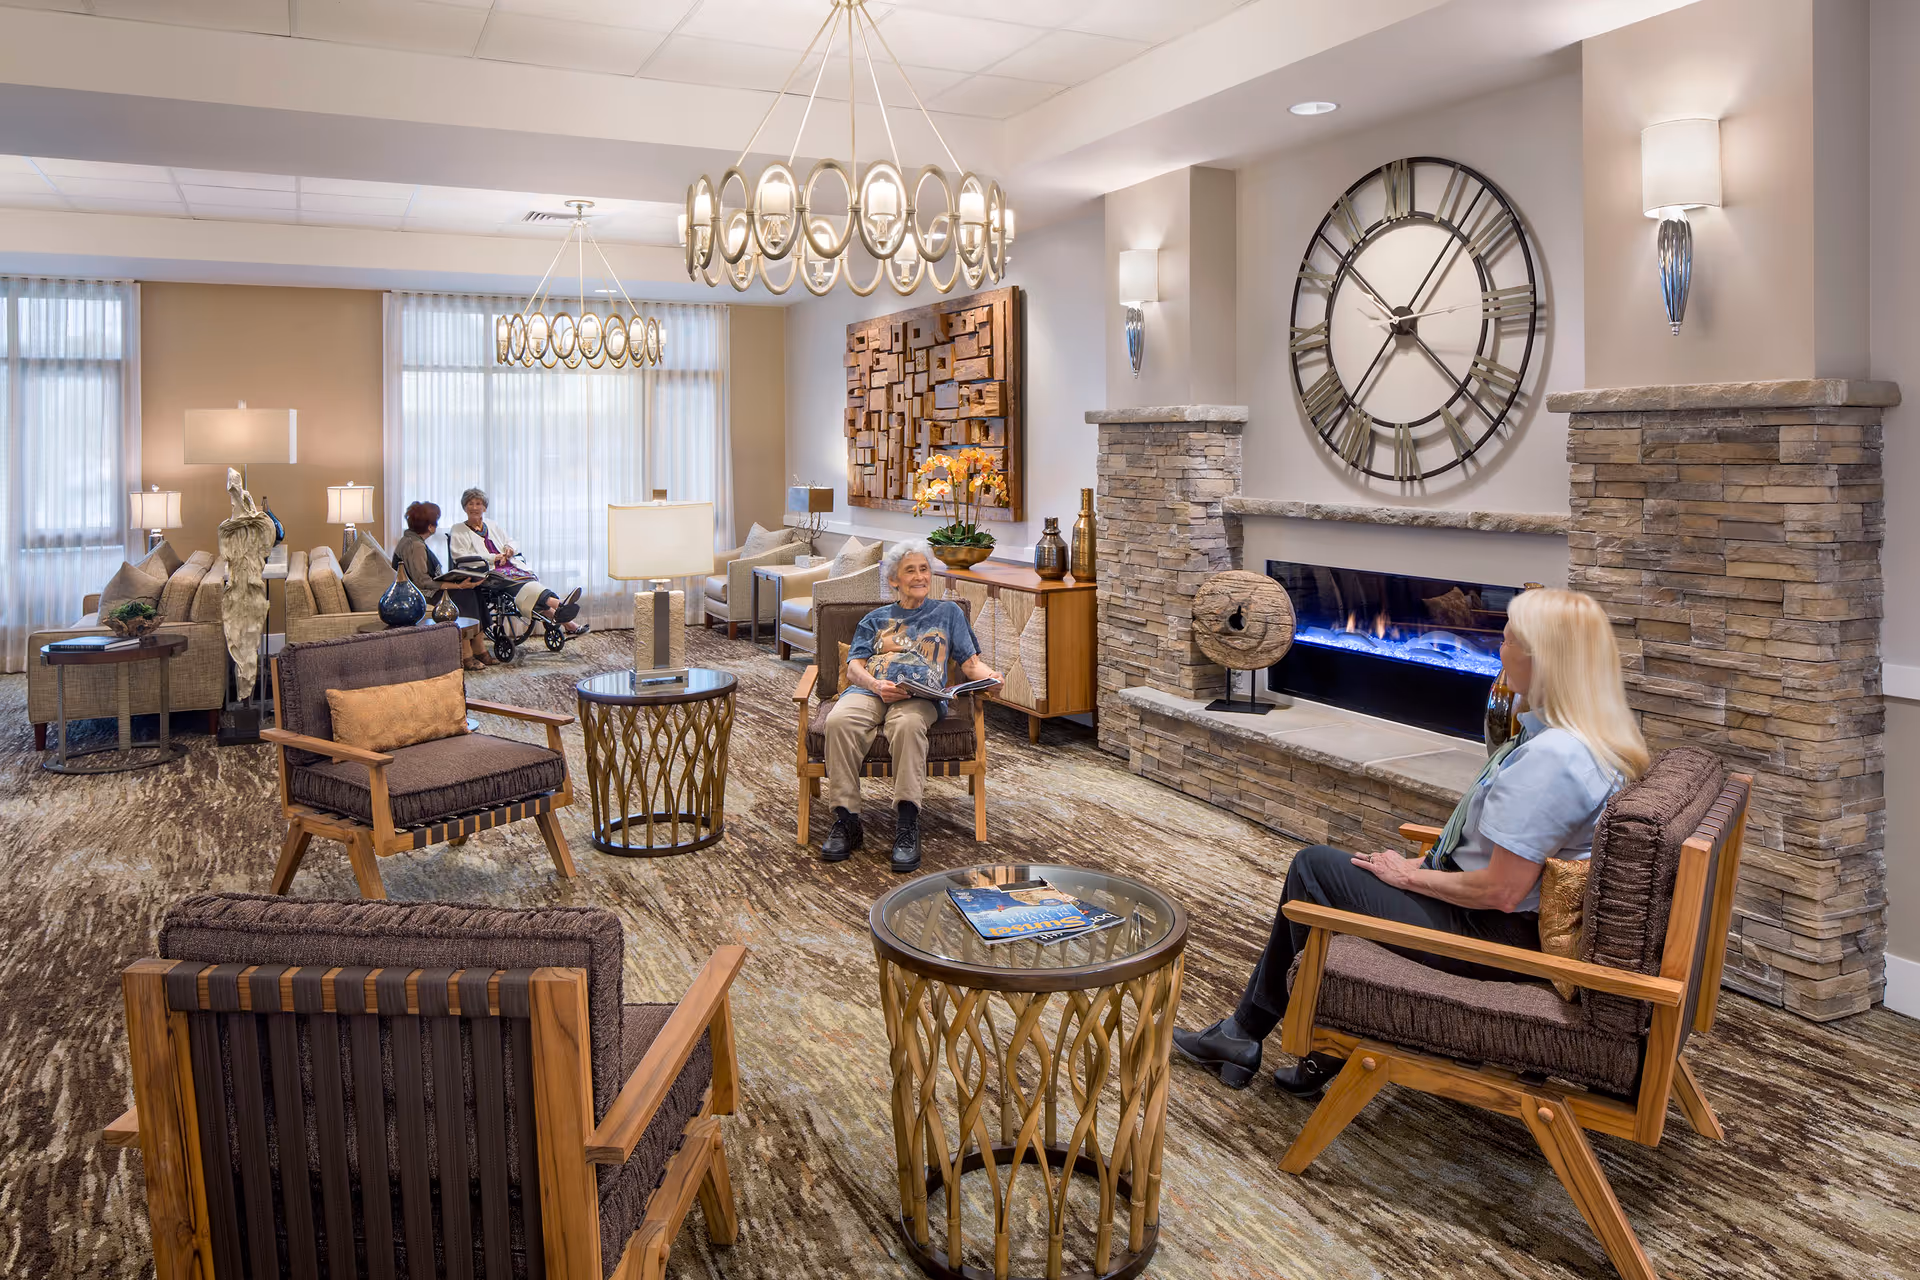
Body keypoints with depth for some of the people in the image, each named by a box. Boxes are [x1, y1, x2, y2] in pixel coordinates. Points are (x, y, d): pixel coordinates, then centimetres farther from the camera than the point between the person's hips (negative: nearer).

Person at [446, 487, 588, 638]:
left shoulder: (491, 525, 28)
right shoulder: (459, 531, 11)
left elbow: (510, 541, 37)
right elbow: (460, 556, -3)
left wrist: (510, 548, 10)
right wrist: (493, 557, -8)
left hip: (511, 566, 6)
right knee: (522, 585, -34)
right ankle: (559, 604, -57)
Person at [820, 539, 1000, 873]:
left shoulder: (948, 612, 29)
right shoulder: (876, 619, 31)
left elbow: (970, 662, 20)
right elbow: (854, 667, 17)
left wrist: (989, 675, -5)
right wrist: (876, 685, -7)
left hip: (921, 695, -2)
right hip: (869, 690, 2)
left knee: (908, 723, -40)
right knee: (838, 721, -34)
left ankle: (906, 825, -41)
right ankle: (846, 819, -30)